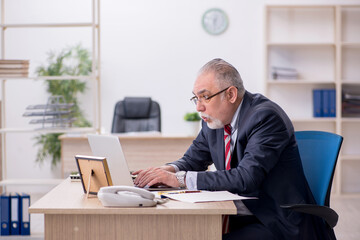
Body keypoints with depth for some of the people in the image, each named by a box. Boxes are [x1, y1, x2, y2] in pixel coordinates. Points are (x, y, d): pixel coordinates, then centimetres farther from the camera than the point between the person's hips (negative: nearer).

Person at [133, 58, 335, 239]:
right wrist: (169, 170, -9)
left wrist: (180, 179, -29)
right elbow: (193, 159, 16)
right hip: (241, 217, 7)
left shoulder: (265, 117, -19)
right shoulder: (215, 120, 5)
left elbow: (246, 178, -30)